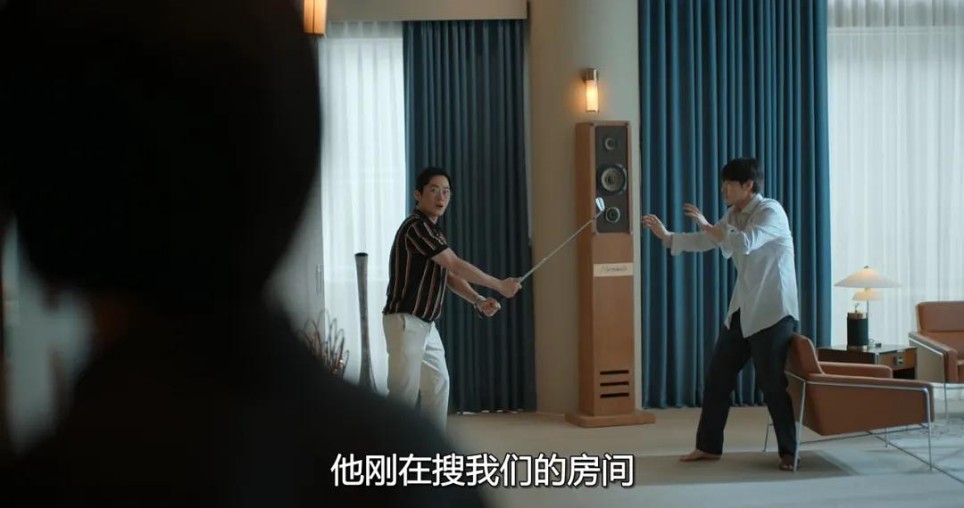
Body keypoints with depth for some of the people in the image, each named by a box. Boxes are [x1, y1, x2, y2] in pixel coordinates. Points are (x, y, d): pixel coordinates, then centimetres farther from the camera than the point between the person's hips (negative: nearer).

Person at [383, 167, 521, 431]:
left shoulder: (434, 230, 15)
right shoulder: (416, 227, -17)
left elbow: (450, 275, 11)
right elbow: (457, 265, -19)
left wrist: (479, 301, -5)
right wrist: (500, 286, -11)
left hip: (425, 323, 10)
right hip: (405, 321, -10)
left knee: (438, 384, 15)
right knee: (404, 392, -11)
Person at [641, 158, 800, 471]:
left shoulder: (771, 212, -14)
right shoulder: (734, 215, 11)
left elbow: (745, 243, -30)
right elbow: (705, 242, 14)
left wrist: (706, 225, -21)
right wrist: (666, 236, 4)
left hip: (772, 312, -8)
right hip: (743, 310, 8)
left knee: (772, 382, -5)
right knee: (718, 375, 8)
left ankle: (789, 452, 8)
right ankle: (708, 445, 17)